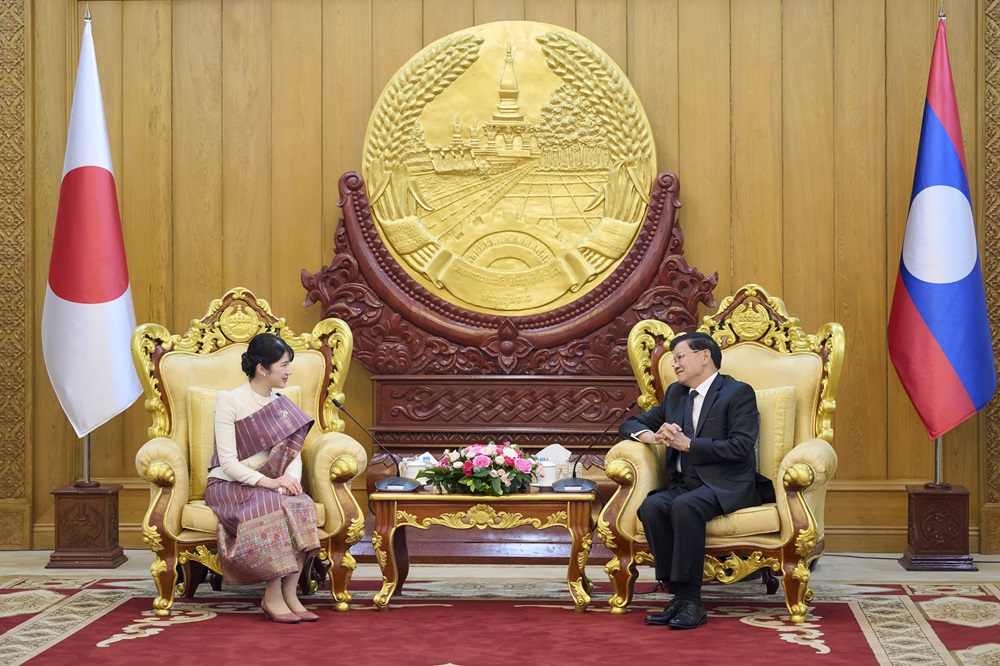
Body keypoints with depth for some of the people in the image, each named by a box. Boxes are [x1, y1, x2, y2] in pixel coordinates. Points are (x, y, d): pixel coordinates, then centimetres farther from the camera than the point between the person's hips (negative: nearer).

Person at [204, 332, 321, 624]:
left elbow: (294, 455, 4)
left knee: (302, 505, -27)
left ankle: (289, 593, -25)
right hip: (229, 486, -5)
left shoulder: (281, 405, 9)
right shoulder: (229, 401, -10)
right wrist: (269, 482, -29)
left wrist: (290, 477, -20)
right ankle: (273, 597, -28)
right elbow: (228, 463, -17)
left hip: (269, 485, 5)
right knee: (272, 506, -35)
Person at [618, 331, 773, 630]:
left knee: (685, 506, -36)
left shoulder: (738, 393, 0)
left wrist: (686, 443, -14)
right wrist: (652, 435, -1)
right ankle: (679, 596, -24)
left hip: (725, 485, -6)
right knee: (651, 506, -27)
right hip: (685, 483, 6)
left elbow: (740, 448, -13)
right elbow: (630, 425, 24)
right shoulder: (675, 393, 22)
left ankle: (692, 602, -33)